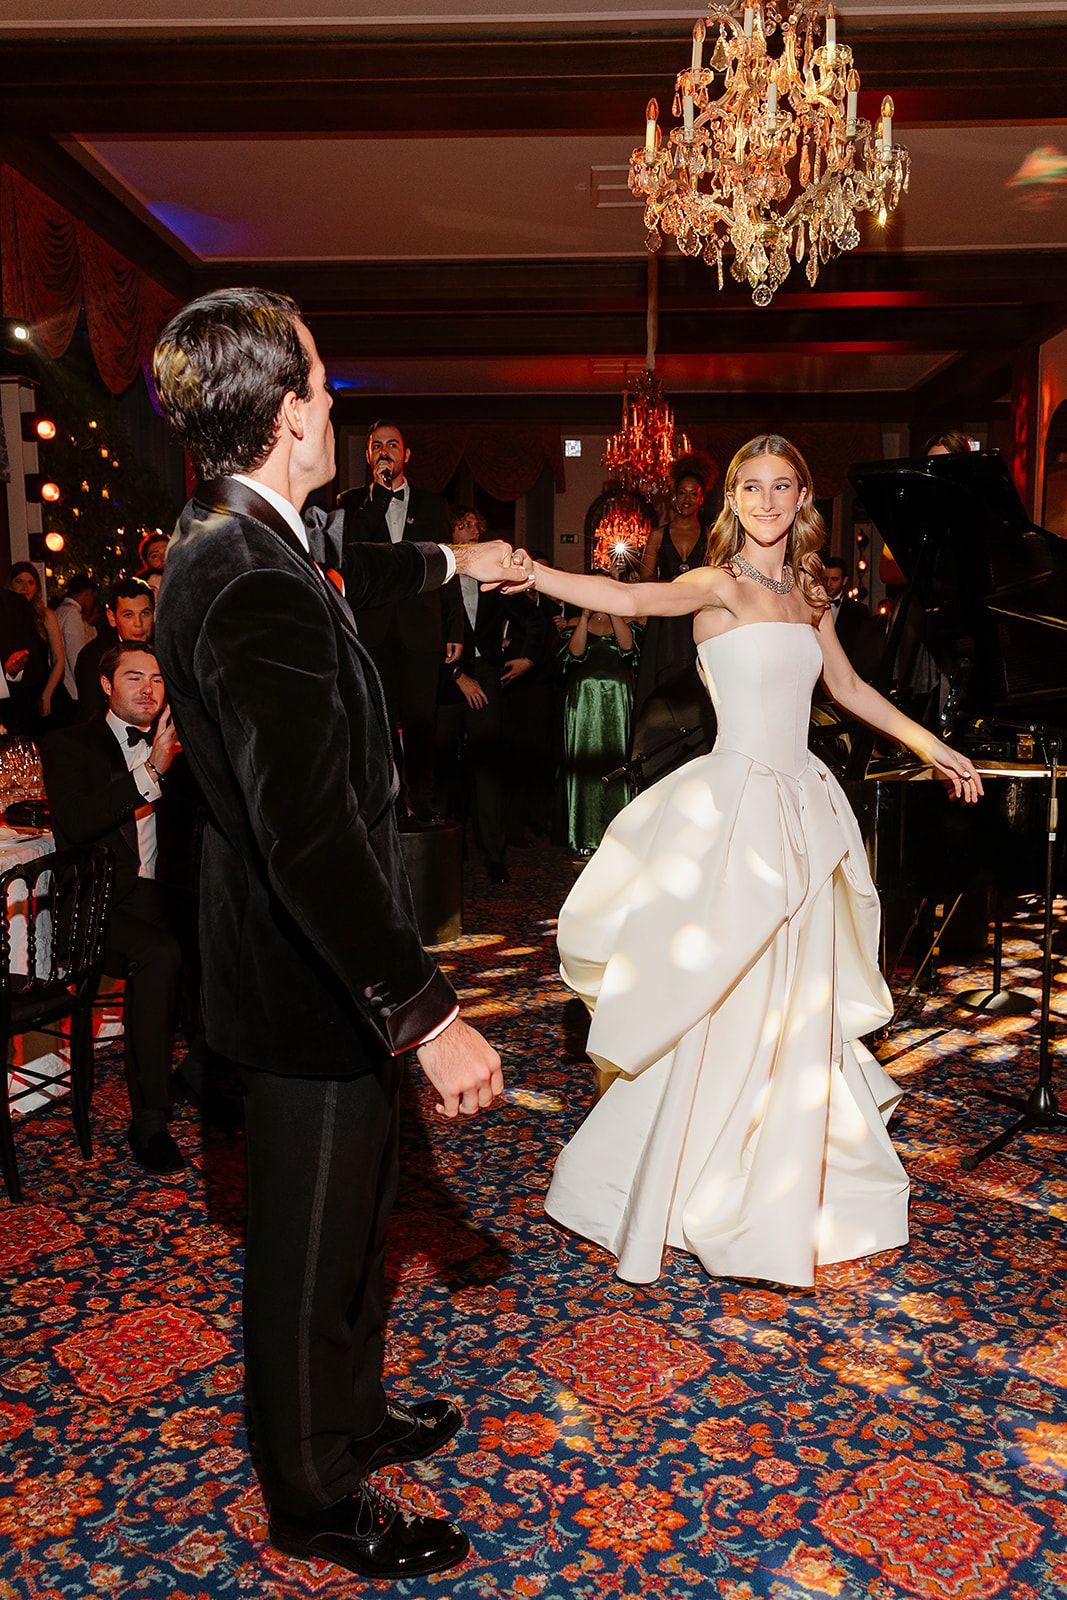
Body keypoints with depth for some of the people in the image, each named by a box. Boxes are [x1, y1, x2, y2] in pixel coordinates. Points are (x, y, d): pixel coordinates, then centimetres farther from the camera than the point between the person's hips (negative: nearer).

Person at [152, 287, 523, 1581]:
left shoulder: (221, 544, 4)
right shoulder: (258, 588, -28)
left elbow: (341, 581, 27)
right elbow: (311, 837, -35)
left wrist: (448, 562, 40)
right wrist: (426, 1013, -35)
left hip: (302, 967, 10)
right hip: (310, 985, -10)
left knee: (351, 1215, 27)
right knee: (310, 1249, 12)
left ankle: (350, 1412, 50)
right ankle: (316, 1500, 37)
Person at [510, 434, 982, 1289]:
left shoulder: (809, 594, 12)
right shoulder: (719, 585, -7)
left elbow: (849, 687, 24)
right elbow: (631, 599, -26)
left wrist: (933, 747, 28)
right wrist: (531, 572, -41)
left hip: (802, 803, 6)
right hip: (739, 797, -6)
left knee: (797, 999, 14)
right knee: (722, 1002, 0)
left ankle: (787, 1184, 35)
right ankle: (689, 1183, 21)